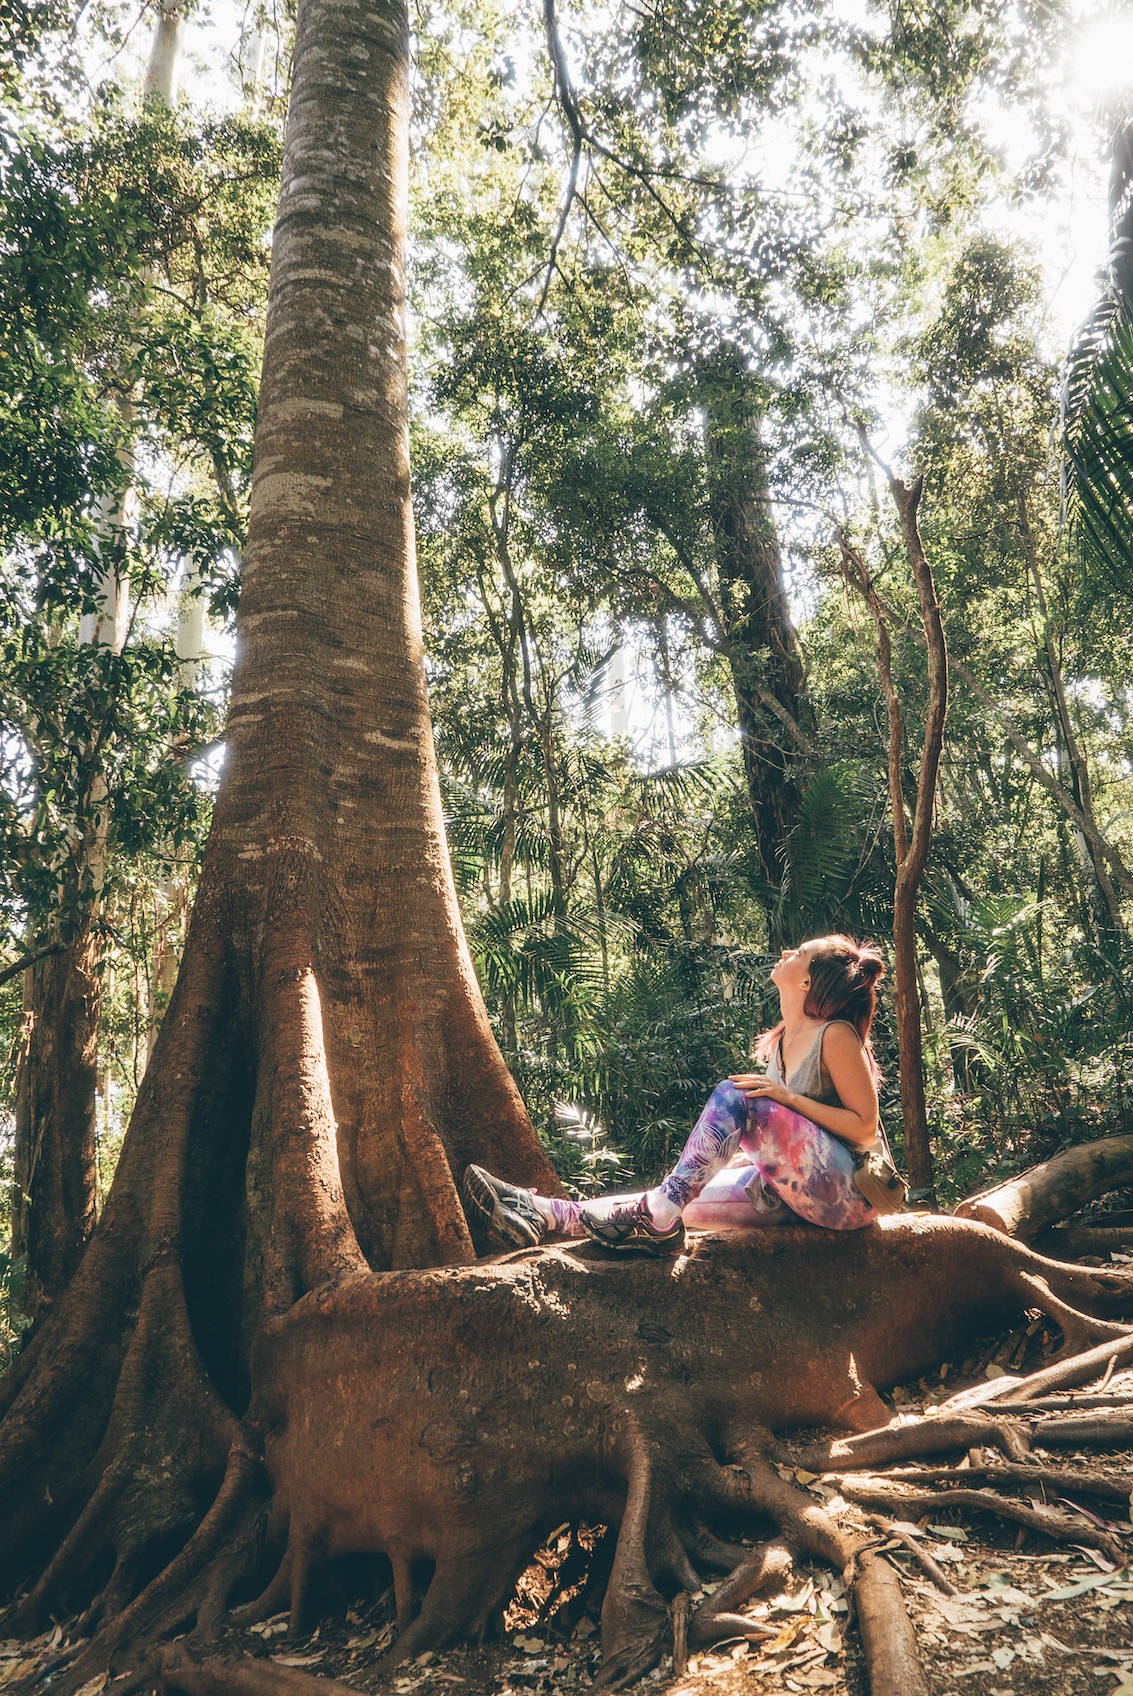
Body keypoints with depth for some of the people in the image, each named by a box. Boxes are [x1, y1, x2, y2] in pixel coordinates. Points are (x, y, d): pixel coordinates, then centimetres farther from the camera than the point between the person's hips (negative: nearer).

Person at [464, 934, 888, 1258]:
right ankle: (543, 1214, -15)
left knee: (732, 1095, -26)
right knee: (677, 1201, -9)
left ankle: (659, 1218, -29)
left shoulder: (836, 1036, -10)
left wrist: (786, 1097, -18)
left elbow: (865, 1127, -12)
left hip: (852, 1189, -7)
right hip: (791, 1192, 7)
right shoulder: (783, 1039, 15)